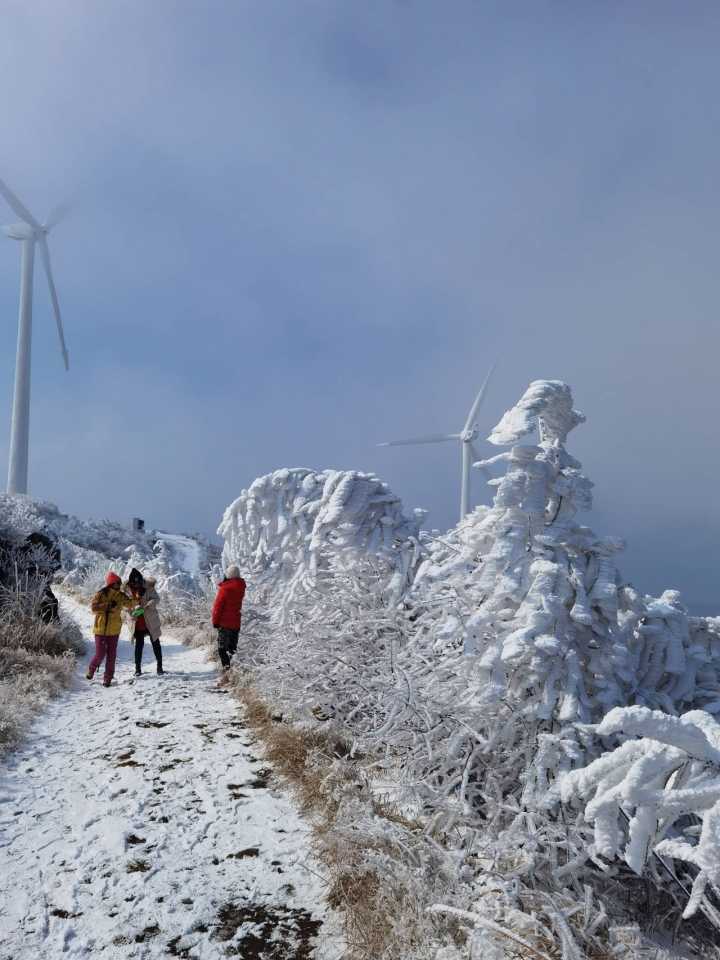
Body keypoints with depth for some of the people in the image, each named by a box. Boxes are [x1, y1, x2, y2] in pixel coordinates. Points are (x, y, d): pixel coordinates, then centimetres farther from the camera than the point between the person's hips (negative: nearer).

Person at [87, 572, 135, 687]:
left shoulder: (121, 595, 3)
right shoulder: (101, 594, -9)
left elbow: (130, 604, -2)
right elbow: (93, 607, -17)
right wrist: (108, 606, -23)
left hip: (114, 630, 3)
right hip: (101, 629, -3)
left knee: (111, 655, 4)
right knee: (100, 654, -1)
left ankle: (108, 678, 15)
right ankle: (91, 669, 29)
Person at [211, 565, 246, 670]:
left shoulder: (225, 589, -17)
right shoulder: (241, 588, 0)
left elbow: (218, 606, -14)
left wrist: (215, 621, -3)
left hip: (224, 623, -5)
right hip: (236, 623, 6)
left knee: (222, 647, 2)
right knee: (233, 647, 16)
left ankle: (226, 665, -10)